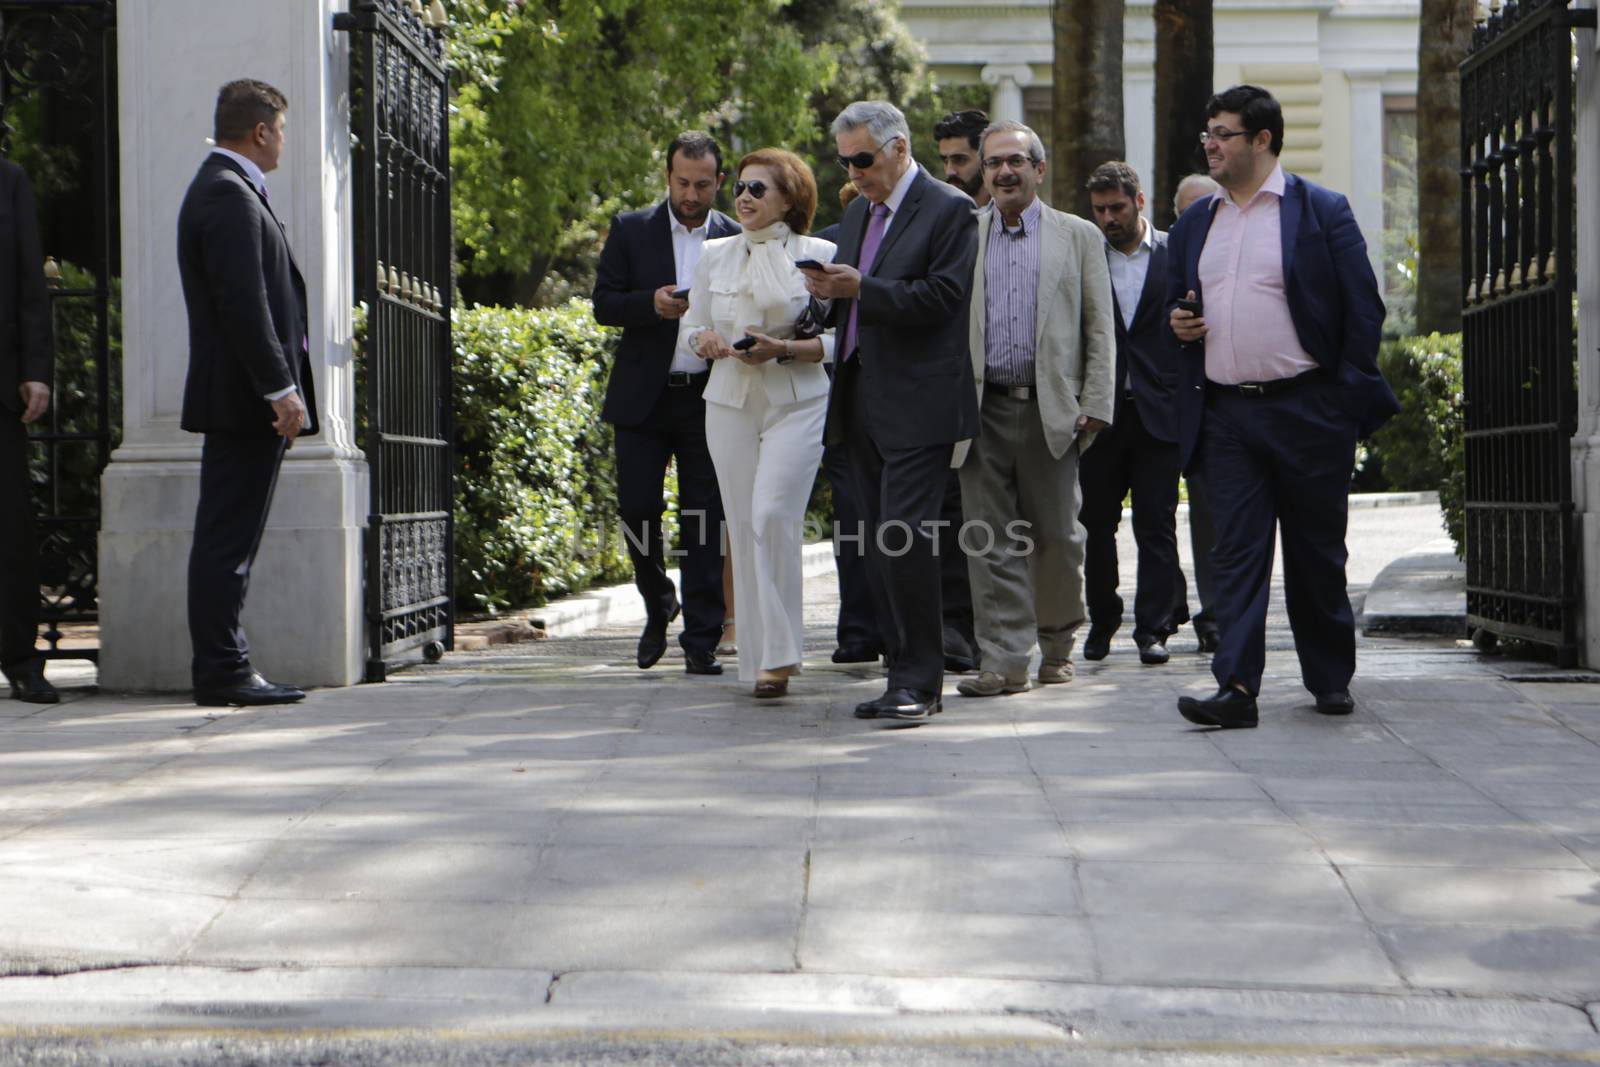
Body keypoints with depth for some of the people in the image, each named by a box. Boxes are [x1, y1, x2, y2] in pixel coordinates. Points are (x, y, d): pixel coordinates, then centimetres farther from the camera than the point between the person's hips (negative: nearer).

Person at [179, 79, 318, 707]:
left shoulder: (226, 190, 21)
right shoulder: (229, 195, -13)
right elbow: (242, 302, -21)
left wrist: (282, 385, 22)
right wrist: (279, 388, -21)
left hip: (241, 399, 11)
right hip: (245, 397, -11)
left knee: (228, 540, 11)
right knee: (227, 541, -7)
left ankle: (224, 669, 15)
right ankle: (221, 672, -5)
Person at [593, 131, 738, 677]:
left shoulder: (738, 240, 5)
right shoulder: (631, 230, 4)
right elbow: (604, 304, 0)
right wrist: (653, 303, -18)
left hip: (708, 399, 0)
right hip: (643, 398, 0)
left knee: (705, 521, 0)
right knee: (636, 507, -2)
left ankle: (701, 643, 6)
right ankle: (658, 605, 24)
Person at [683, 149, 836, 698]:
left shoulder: (819, 255, 0)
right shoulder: (715, 255, 11)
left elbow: (840, 339, -1)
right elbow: (694, 325, 19)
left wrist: (783, 350, -16)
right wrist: (707, 340, -5)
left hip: (797, 404, -4)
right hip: (730, 402, 4)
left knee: (772, 516, -17)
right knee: (742, 525, 2)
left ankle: (778, 653, -12)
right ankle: (758, 653, 11)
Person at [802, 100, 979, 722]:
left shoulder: (948, 210, -6)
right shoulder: (858, 214, 20)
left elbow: (943, 297, -16)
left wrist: (860, 288, -21)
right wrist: (830, 290, 0)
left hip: (916, 403, -8)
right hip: (863, 402, 8)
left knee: (903, 537, -14)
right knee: (881, 545, 8)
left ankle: (918, 681, -7)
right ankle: (910, 677, 15)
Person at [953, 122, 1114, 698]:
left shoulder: (1078, 236, 9)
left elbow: (1099, 329, 6)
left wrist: (1094, 406, -3)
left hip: (1050, 408, -1)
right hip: (982, 408, 1)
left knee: (1056, 536, 5)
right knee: (991, 540, -1)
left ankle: (1057, 644, 24)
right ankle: (1005, 661, 2)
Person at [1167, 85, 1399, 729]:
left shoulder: (1322, 212, -1)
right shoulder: (1193, 225, 14)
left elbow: (1363, 308, -2)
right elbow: (1179, 307, 24)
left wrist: (1346, 400, -8)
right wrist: (1177, 323, -1)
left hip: (1308, 410, -3)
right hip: (1225, 415, 4)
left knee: (1317, 554, 7)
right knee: (1237, 552, -4)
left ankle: (1331, 677, 23)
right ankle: (1237, 687, -7)